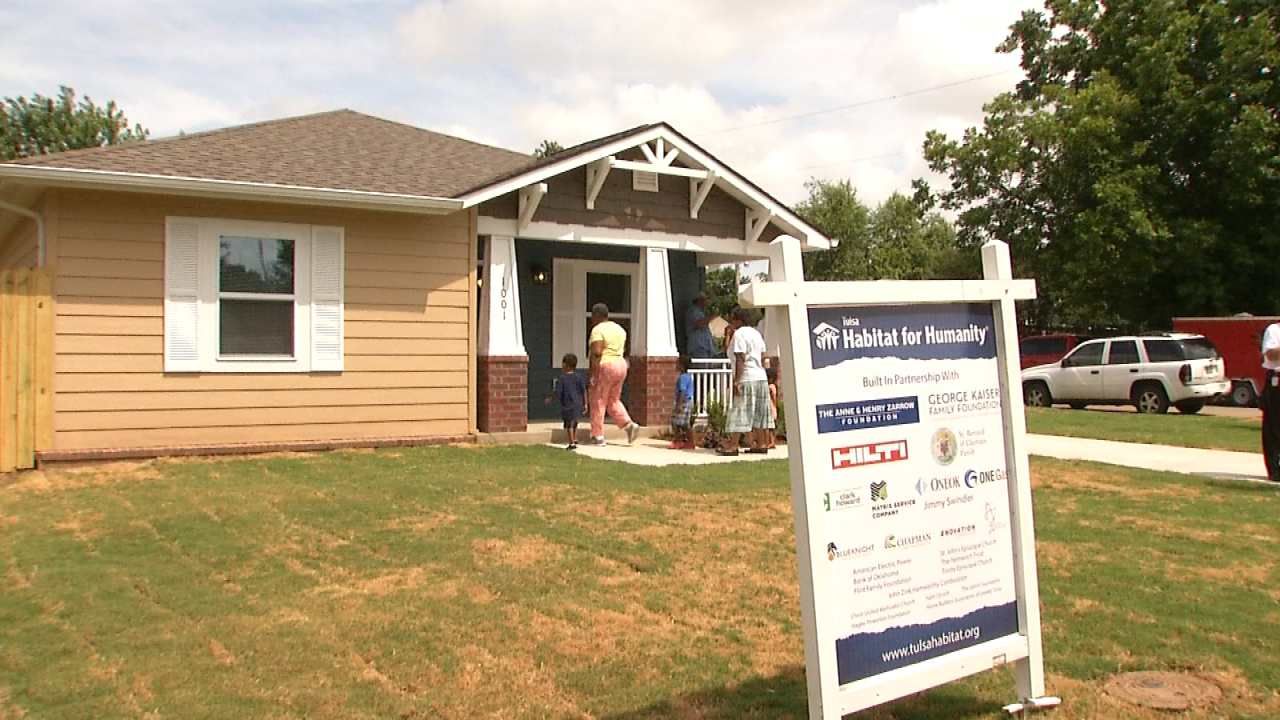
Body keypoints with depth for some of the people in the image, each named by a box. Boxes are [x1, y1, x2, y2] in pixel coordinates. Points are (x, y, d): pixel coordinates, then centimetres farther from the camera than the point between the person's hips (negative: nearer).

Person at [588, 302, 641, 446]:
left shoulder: (598, 330, -11)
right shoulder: (619, 328, 14)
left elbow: (597, 353, -20)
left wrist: (593, 375, -19)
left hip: (604, 366, -8)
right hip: (620, 364, 8)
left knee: (598, 402, 1)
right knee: (613, 400, 17)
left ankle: (598, 436, 4)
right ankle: (629, 425, 0)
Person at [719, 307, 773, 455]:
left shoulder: (739, 334, -10)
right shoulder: (756, 333, 15)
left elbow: (740, 359, -18)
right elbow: (762, 358, 16)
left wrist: (736, 380, -19)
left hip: (746, 378, -8)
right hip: (761, 377, 9)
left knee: (740, 412, -6)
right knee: (758, 413, 10)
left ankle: (733, 445, -5)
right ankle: (761, 444, 12)